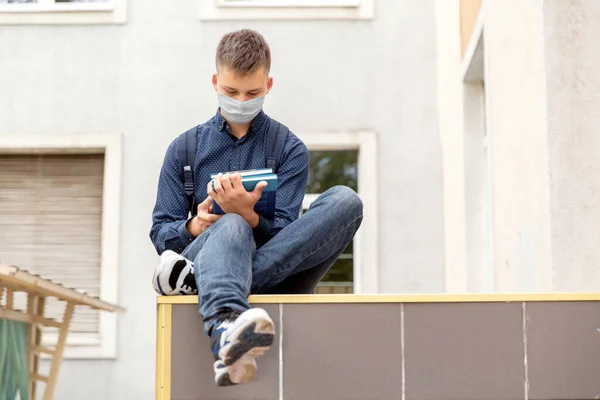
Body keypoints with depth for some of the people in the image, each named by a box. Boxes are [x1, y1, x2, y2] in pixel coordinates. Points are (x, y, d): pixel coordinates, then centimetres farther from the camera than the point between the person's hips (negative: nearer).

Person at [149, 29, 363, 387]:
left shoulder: (290, 150, 12)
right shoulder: (184, 149, 15)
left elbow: (283, 235, 1)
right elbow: (160, 234, 9)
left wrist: (250, 216, -22)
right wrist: (193, 227, -15)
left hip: (276, 277, 1)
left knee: (345, 200, -23)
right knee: (230, 226, -35)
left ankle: (199, 278, -35)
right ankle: (226, 329, -70)